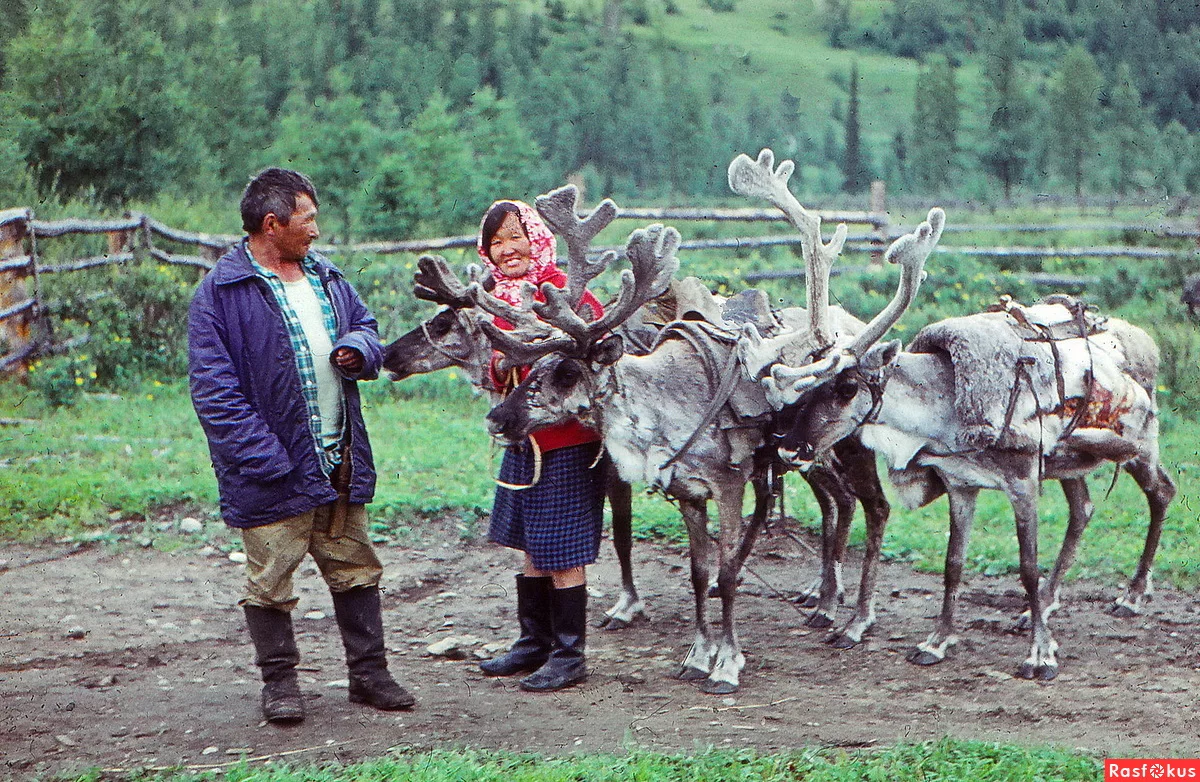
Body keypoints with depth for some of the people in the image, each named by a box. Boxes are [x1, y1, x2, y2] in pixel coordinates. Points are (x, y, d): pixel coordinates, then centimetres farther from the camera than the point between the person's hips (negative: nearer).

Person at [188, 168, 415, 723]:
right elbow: (214, 388, -14)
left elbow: (366, 328, 25)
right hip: (276, 470, -6)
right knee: (270, 580, 3)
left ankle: (368, 672, 24)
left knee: (355, 569, 13)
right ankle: (279, 681, 18)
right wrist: (264, 460, -21)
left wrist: (357, 347, -2)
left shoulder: (325, 276, 13)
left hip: (341, 462, 6)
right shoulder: (221, 292, -10)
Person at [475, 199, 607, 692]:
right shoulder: (498, 299, 10)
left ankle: (569, 655, 9)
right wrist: (499, 366, -1)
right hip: (524, 439, 8)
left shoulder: (562, 292, -14)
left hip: (567, 441, -8)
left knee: (563, 553, -2)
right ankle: (534, 643, 29)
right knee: (531, 547, 16)